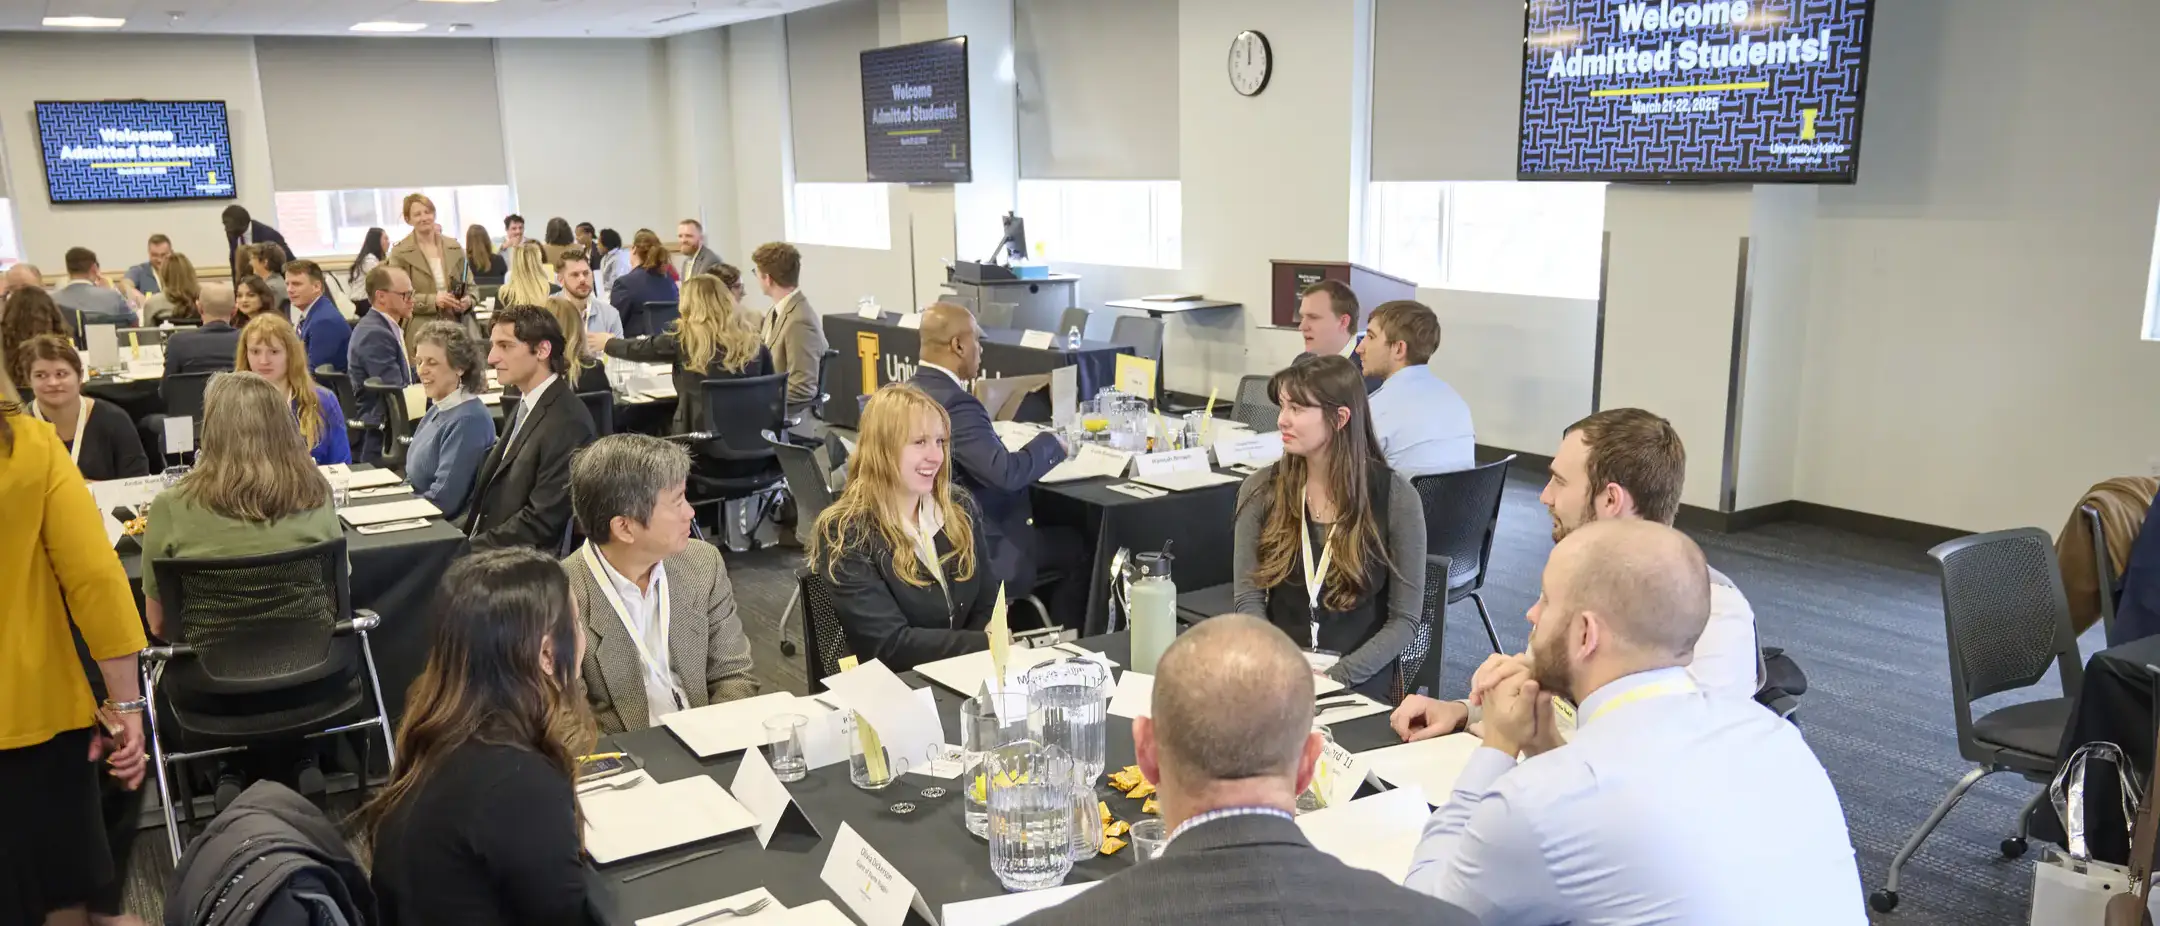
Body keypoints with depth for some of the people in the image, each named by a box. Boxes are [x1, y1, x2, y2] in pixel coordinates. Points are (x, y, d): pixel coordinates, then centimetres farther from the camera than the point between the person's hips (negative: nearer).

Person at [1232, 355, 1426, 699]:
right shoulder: (1261, 488, 3)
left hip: (1363, 686, -2)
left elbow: (1406, 618, -2)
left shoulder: (1394, 495, -4)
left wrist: (1336, 677, -14)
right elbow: (1249, 600, 2)